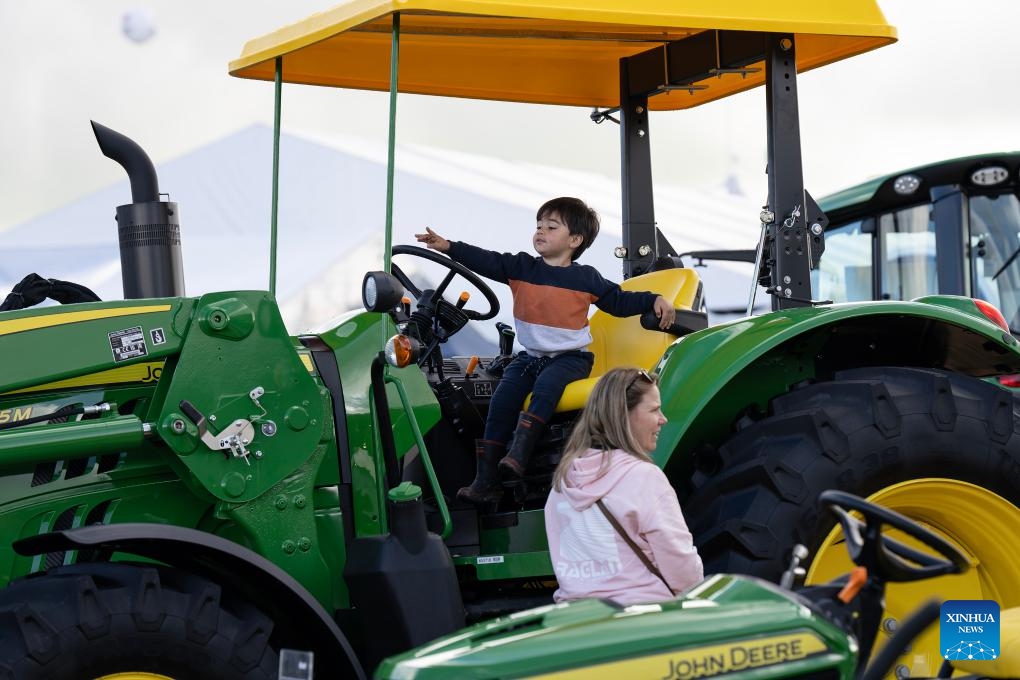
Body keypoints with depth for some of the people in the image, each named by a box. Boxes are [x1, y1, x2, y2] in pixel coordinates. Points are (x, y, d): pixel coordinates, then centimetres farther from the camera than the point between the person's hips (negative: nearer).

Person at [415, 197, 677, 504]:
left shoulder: (586, 278, -1)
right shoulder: (520, 268, 4)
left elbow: (619, 302, 6)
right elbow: (485, 261, -6)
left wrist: (654, 300, -6)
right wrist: (448, 247, -18)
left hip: (570, 357, -3)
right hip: (530, 355, 3)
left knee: (546, 386, -33)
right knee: (502, 398, -15)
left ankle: (518, 454, -39)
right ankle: (485, 481, -15)